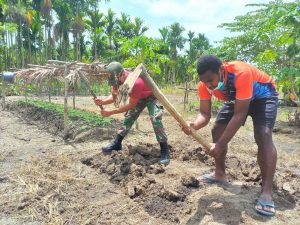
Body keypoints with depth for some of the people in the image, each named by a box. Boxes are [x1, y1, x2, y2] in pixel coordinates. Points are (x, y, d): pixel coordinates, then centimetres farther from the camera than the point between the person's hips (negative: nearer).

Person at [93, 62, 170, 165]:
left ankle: (165, 151, -16)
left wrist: (111, 112, -36)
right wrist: (102, 102, -32)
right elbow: (113, 96, -10)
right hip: (138, 97, 7)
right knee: (128, 118, 5)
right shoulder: (118, 79, -20)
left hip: (152, 96, -7)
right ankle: (117, 144, 16)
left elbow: (131, 105, -34)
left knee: (155, 119, -23)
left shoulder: (136, 82, -42)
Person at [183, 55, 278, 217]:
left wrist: (220, 145, -42)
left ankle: (266, 192, -19)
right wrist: (194, 125, -47)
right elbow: (205, 114, -22)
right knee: (217, 131, -1)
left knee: (263, 135, -25)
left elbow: (239, 114, -40)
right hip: (236, 98, 6)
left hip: (263, 95, -5)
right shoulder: (204, 84, -25)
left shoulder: (241, 73, -42)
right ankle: (220, 174, 16)